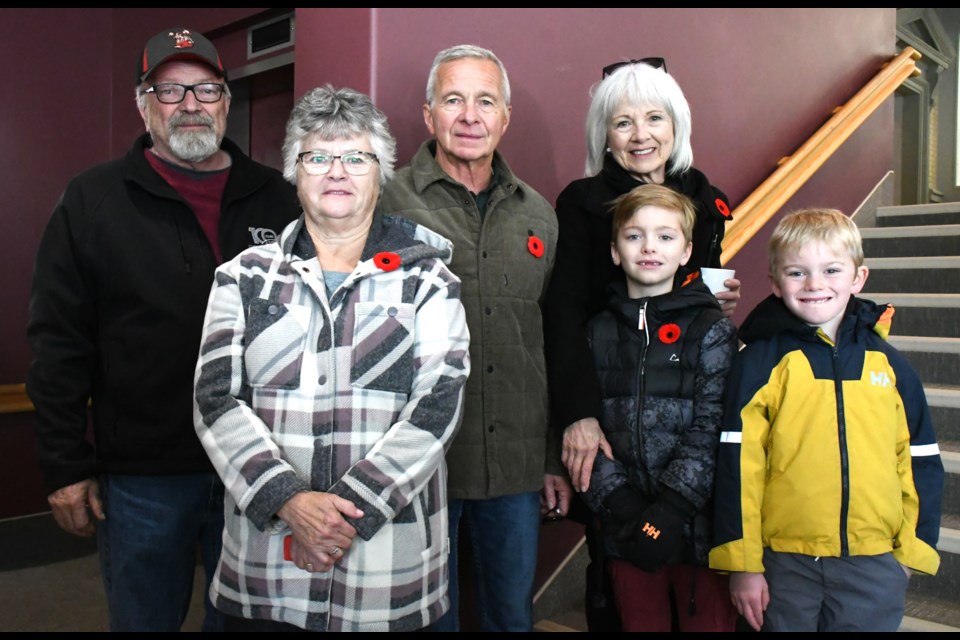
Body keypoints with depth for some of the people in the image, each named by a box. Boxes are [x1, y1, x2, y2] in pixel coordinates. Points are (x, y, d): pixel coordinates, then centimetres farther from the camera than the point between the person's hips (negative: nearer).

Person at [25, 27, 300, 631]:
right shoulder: (92, 200, 0)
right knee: (144, 617, 17)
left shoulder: (276, 197, 3)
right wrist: (67, 467, -4)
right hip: (141, 475, -1)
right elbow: (59, 344, -2)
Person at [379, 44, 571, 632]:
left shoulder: (538, 215, 8)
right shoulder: (390, 204, -5)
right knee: (429, 613, 14)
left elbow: (553, 345, 11)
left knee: (514, 613, 19)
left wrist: (556, 457, 11)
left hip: (518, 467, 4)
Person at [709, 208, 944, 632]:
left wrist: (913, 547, 7)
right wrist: (742, 563, -7)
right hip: (785, 563, -2)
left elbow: (919, 460, 9)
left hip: (874, 565, 2)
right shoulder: (760, 362, -7)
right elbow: (738, 466, -8)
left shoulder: (887, 363, 3)